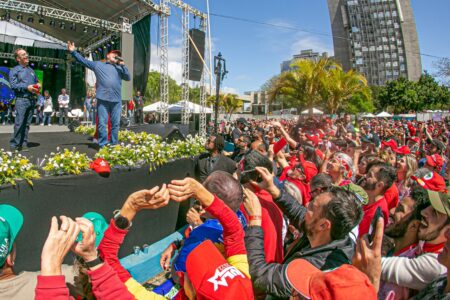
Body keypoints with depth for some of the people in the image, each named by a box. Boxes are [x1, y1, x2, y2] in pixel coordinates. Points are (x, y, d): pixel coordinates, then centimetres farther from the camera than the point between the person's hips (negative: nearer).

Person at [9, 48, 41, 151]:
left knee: (27, 124, 6)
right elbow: (13, 85, -6)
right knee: (19, 123, -11)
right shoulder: (14, 70, 4)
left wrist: (38, 85, 5)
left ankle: (23, 144, 10)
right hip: (21, 99, -5)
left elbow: (36, 81, 28)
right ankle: (14, 145, -6)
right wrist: (27, 87, -17)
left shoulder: (31, 70, 22)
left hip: (32, 99, 5)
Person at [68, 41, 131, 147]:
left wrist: (123, 65, 2)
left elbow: (128, 78, 9)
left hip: (116, 100, 2)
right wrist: (73, 52, 8)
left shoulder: (119, 68, 21)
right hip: (102, 99, -2)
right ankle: (103, 145, 0)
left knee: (115, 123, 3)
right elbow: (83, 60, 18)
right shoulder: (98, 65, 17)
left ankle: (114, 145, 10)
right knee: (102, 123, -4)